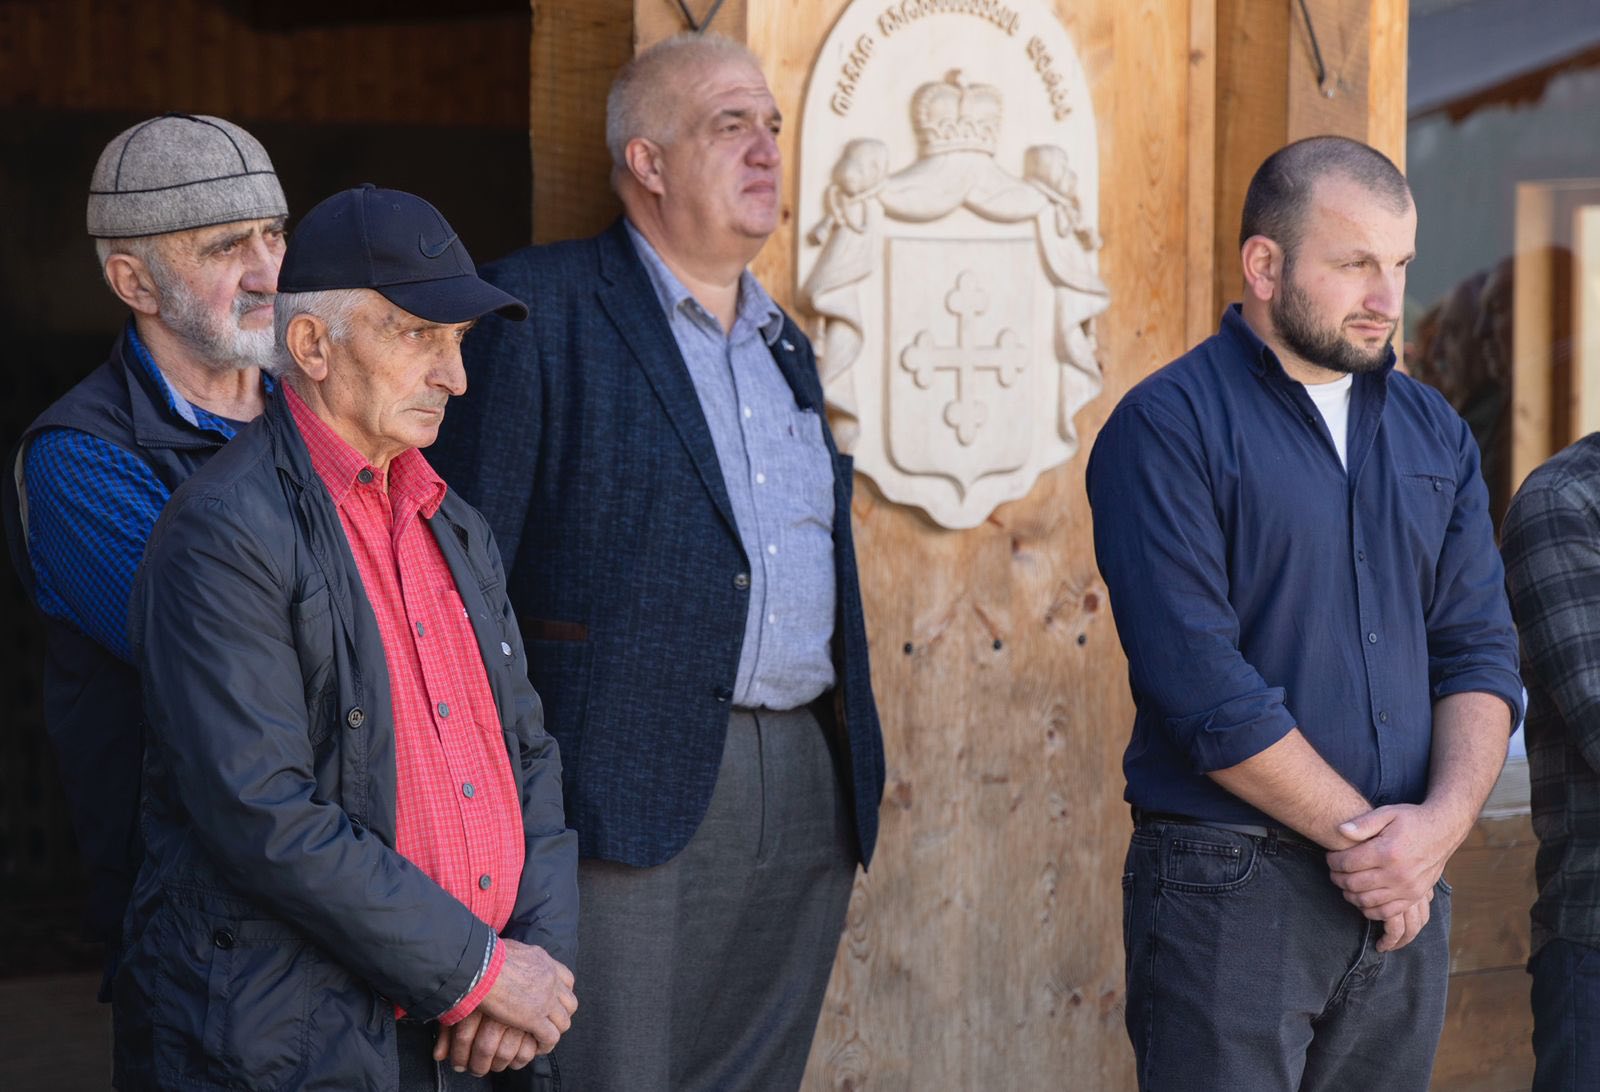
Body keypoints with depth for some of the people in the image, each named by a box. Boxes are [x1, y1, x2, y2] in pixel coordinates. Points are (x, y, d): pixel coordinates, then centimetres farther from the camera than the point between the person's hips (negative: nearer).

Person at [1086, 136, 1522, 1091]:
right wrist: (1363, 830, -13)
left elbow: (1480, 648, 8)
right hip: (1228, 891, -6)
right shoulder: (1166, 430, -7)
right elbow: (1201, 684, -15)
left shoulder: (1434, 433, 13)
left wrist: (1443, 821, -10)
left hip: (1406, 898, 6)